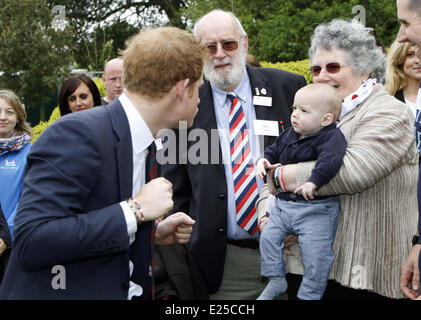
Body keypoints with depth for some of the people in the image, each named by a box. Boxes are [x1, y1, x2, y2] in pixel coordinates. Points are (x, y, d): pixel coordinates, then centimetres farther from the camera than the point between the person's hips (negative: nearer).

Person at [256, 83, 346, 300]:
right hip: (283, 204, 7)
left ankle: (309, 294, 9)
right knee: (268, 236, 2)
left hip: (317, 210, -7)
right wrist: (264, 160, 7)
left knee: (315, 252, -7)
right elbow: (275, 149, 26)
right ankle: (276, 281, 17)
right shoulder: (289, 134, 10)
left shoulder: (331, 137, -15)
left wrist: (314, 182, -40)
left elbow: (330, 160, -32)